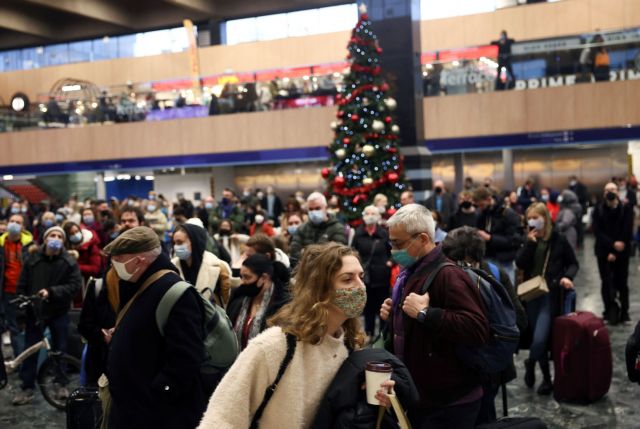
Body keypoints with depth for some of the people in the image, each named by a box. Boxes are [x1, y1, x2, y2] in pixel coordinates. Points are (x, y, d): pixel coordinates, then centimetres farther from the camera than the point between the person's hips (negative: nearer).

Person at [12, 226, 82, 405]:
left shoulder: (69, 262, -6)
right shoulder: (32, 260, -1)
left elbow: (75, 285, -14)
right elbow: (22, 286, 3)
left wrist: (51, 292, -23)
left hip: (59, 312, -1)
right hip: (34, 311, 1)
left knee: (60, 349, 8)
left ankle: (62, 385, 22)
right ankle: (27, 388, 15)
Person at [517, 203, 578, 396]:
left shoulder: (559, 240, -4)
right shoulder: (529, 239, 6)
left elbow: (573, 263, 7)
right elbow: (520, 264, -6)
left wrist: (567, 277, -13)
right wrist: (530, 243, -15)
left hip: (551, 295, -4)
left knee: (540, 339, -13)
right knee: (538, 339, 10)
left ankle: (530, 363, 16)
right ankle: (546, 378, 28)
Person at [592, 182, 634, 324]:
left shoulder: (626, 209, -2)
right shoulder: (598, 210, 1)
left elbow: (627, 233, -7)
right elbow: (597, 232, -7)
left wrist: (615, 252, -12)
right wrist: (613, 244, -21)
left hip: (622, 252, 0)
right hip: (603, 252, 1)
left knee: (621, 283, 5)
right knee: (607, 283, 0)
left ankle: (624, 313, 14)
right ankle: (610, 312, 8)